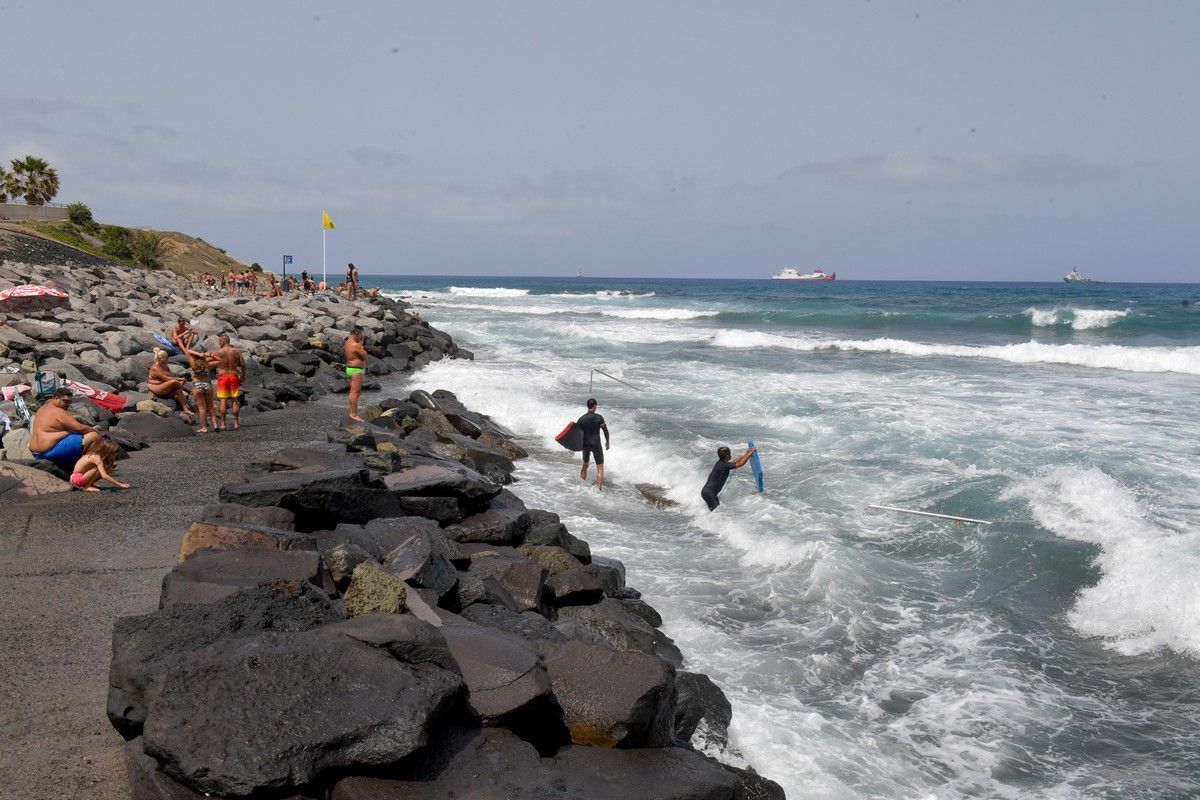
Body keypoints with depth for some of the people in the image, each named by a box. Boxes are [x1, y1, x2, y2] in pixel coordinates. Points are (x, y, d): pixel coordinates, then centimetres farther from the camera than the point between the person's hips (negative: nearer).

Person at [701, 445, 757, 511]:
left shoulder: (721, 463, 11)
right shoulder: (724, 465, -17)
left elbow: (735, 462, 26)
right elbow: (741, 463, -18)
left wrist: (747, 453, 27)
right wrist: (751, 452, -9)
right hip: (709, 493, -10)